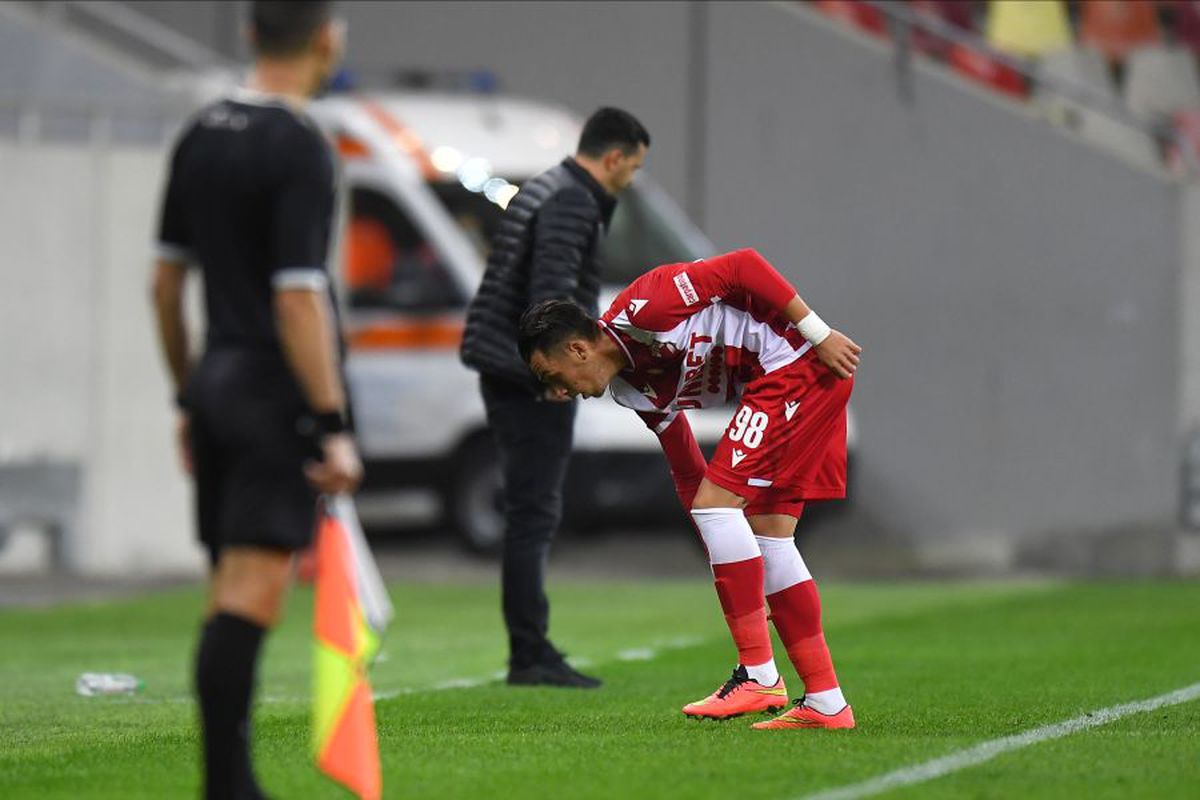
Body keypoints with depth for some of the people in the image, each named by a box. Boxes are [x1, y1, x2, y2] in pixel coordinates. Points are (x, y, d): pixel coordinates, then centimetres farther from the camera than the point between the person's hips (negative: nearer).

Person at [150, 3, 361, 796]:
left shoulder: (200, 135, 11)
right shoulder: (300, 148, -14)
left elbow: (166, 281, 16)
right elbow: (298, 300, -18)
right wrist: (333, 426, -16)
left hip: (215, 381, 8)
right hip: (276, 392, -8)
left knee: (232, 600, 11)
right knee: (253, 597, -12)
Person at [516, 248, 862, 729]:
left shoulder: (640, 310, -18)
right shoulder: (634, 389, 9)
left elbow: (744, 266, -20)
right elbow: (688, 472, 16)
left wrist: (819, 333, -19)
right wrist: (725, 557, 17)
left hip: (803, 359, -10)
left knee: (716, 500, -13)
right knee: (768, 536, 8)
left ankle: (759, 675, -12)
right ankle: (826, 704, 10)